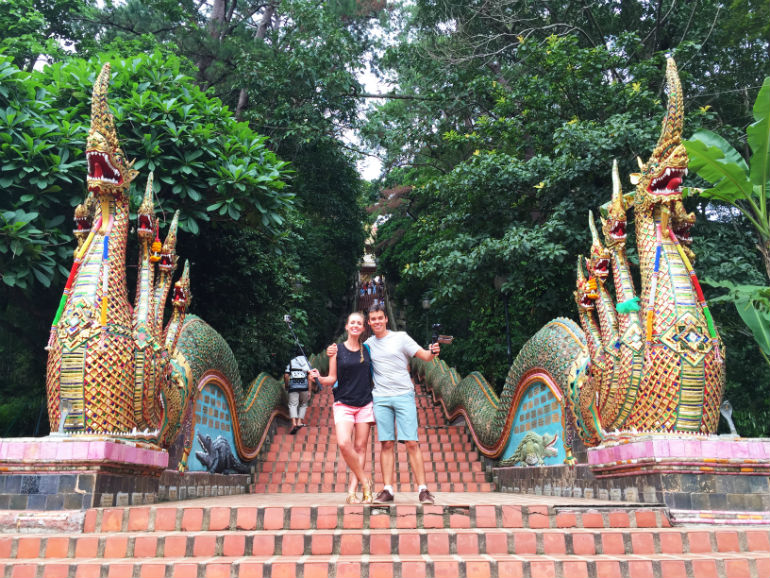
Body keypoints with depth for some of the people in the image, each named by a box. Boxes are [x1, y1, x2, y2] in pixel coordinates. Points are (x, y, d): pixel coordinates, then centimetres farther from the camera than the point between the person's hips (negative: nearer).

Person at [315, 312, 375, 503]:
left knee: (360, 447, 0)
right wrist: (319, 378, -15)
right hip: (343, 404, -2)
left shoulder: (367, 350, 9)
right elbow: (332, 379, 3)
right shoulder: (337, 350, 3)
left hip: (365, 404, 2)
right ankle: (365, 481, -2)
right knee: (344, 443, -19)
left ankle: (352, 490, 7)